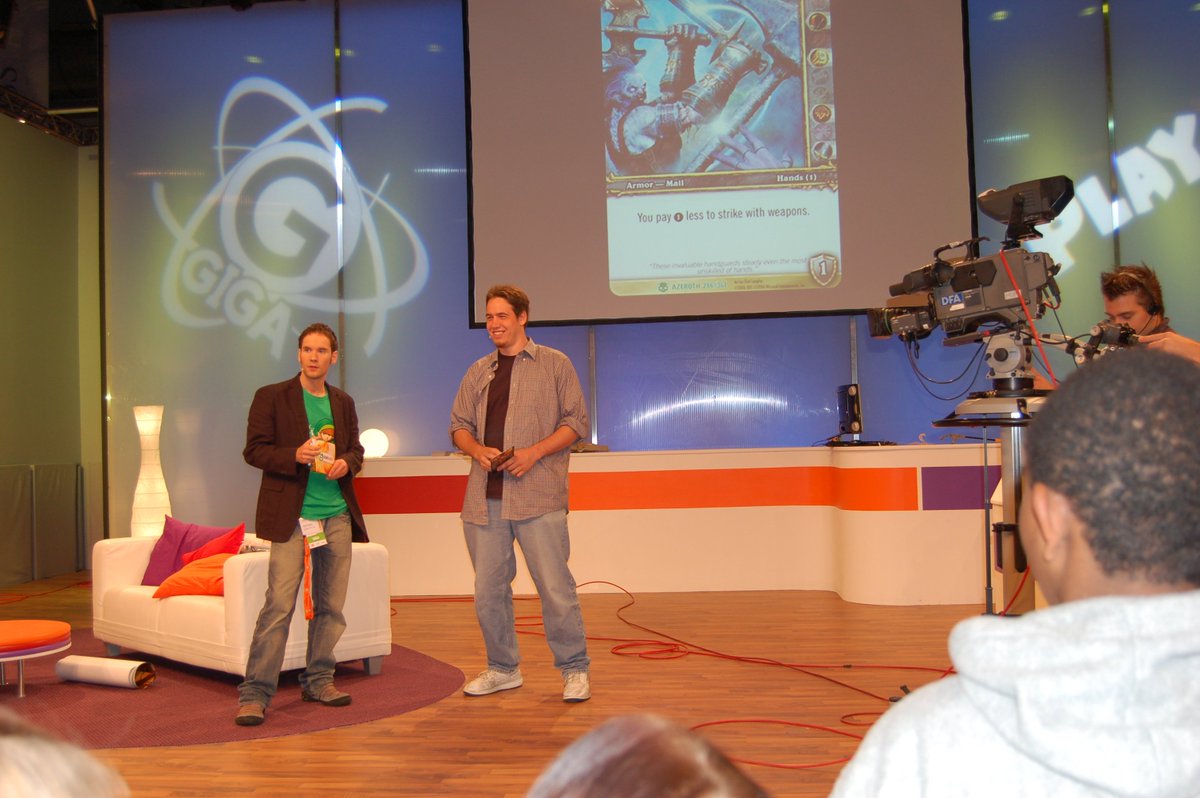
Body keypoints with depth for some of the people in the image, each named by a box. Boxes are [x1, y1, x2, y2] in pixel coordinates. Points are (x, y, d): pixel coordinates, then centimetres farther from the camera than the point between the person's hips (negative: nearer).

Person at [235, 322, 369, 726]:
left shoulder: (344, 403, 15)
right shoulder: (271, 396, 1)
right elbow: (254, 449, -3)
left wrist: (346, 463, -4)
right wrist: (295, 456, -19)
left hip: (338, 516, 5)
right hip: (291, 516, -5)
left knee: (331, 606, 9)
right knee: (279, 605, -9)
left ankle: (318, 680, 23)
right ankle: (254, 693, 0)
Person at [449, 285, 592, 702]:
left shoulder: (554, 364, 4)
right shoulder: (478, 372, 17)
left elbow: (577, 422, 1)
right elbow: (459, 424, 18)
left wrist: (535, 452, -13)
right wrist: (478, 450, -4)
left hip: (538, 498, -4)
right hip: (484, 499, 5)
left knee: (555, 587, -4)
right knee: (488, 589, 10)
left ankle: (575, 671, 10)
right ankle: (503, 668, 26)